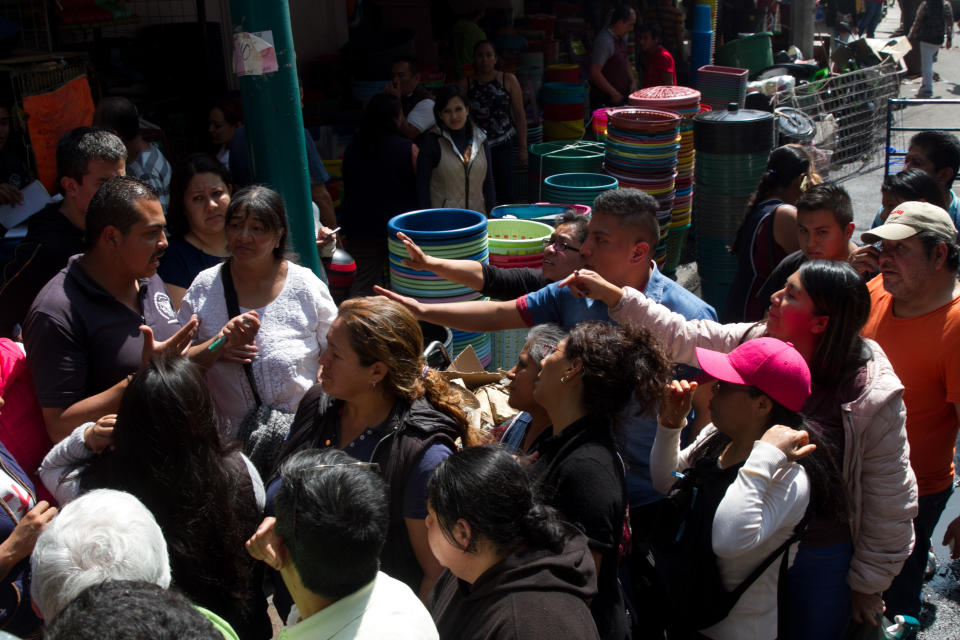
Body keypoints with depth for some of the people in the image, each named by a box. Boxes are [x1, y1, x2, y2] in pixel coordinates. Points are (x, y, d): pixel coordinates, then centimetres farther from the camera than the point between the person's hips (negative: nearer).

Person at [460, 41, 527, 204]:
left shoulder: (508, 80, 2)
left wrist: (522, 147, 1)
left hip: (502, 147, 0)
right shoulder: (466, 84, 3)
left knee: (505, 195, -3)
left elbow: (519, 115, 4)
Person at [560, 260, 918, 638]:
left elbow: (890, 501, -15)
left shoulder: (872, 397, -23)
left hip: (822, 557, -4)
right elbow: (680, 336, -3)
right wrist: (610, 293, -11)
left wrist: (868, 585, -7)